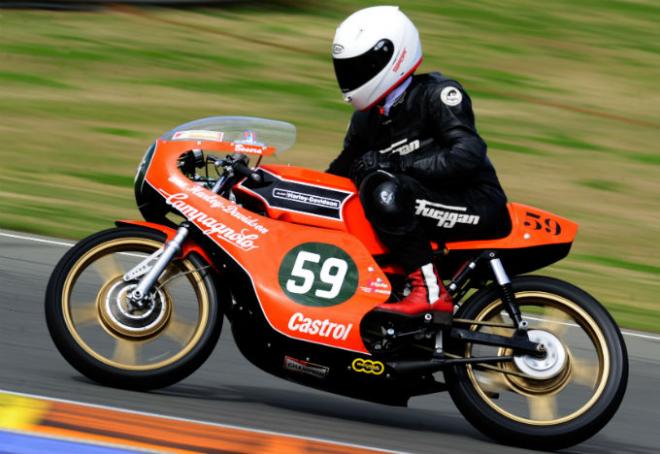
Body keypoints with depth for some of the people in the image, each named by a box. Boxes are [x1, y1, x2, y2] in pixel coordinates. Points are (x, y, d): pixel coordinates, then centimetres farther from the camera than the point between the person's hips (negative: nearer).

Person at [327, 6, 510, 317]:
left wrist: (393, 164, -26)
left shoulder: (436, 94, -12)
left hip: (478, 207, -8)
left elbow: (468, 156, -25)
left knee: (384, 192, -32)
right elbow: (341, 171, 16)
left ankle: (431, 291, -29)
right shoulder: (367, 119, 11)